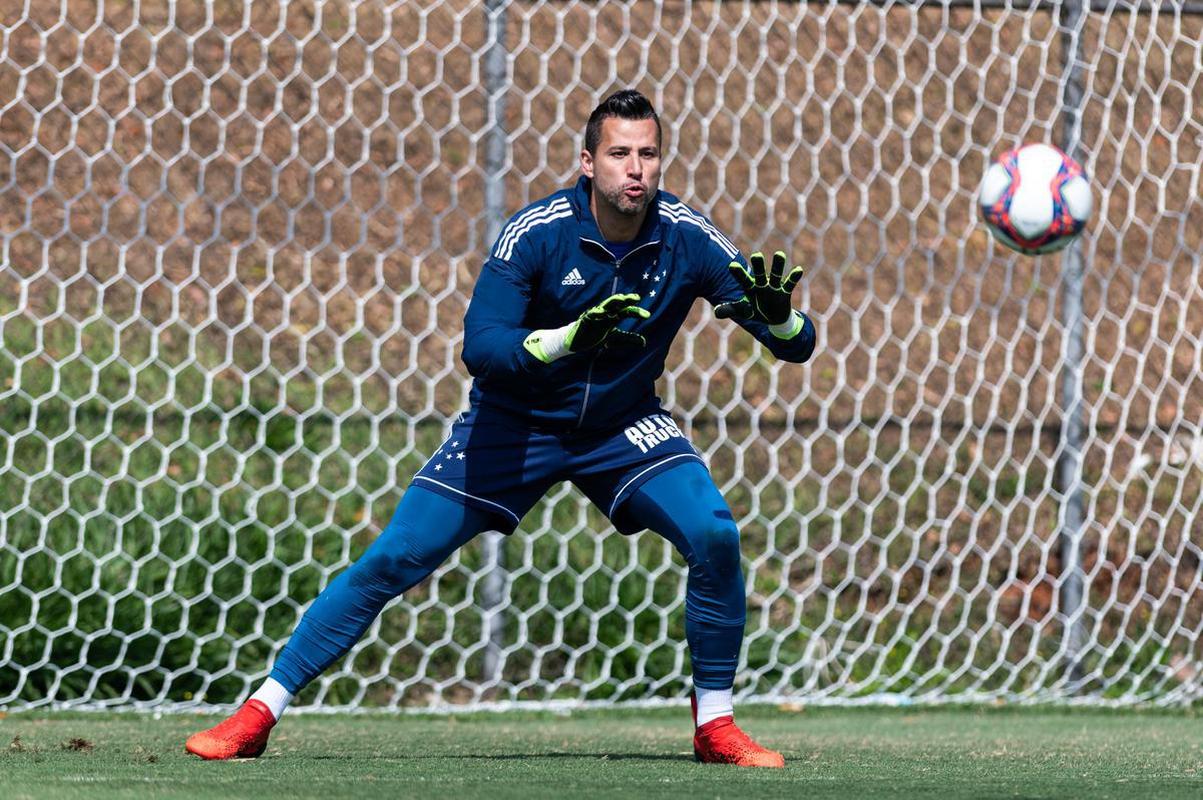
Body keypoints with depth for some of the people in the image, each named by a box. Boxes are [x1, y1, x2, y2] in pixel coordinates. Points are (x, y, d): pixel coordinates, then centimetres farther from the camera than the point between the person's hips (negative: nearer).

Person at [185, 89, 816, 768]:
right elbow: (480, 348, -30)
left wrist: (776, 314, -38)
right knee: (393, 560, -9)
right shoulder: (537, 232, -22)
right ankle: (259, 714, 0)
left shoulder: (687, 238, -16)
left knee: (715, 535, -23)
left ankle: (715, 724, -6)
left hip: (624, 427, 2)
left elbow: (800, 346, -15)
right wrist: (569, 337, -47)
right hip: (516, 424, -2)